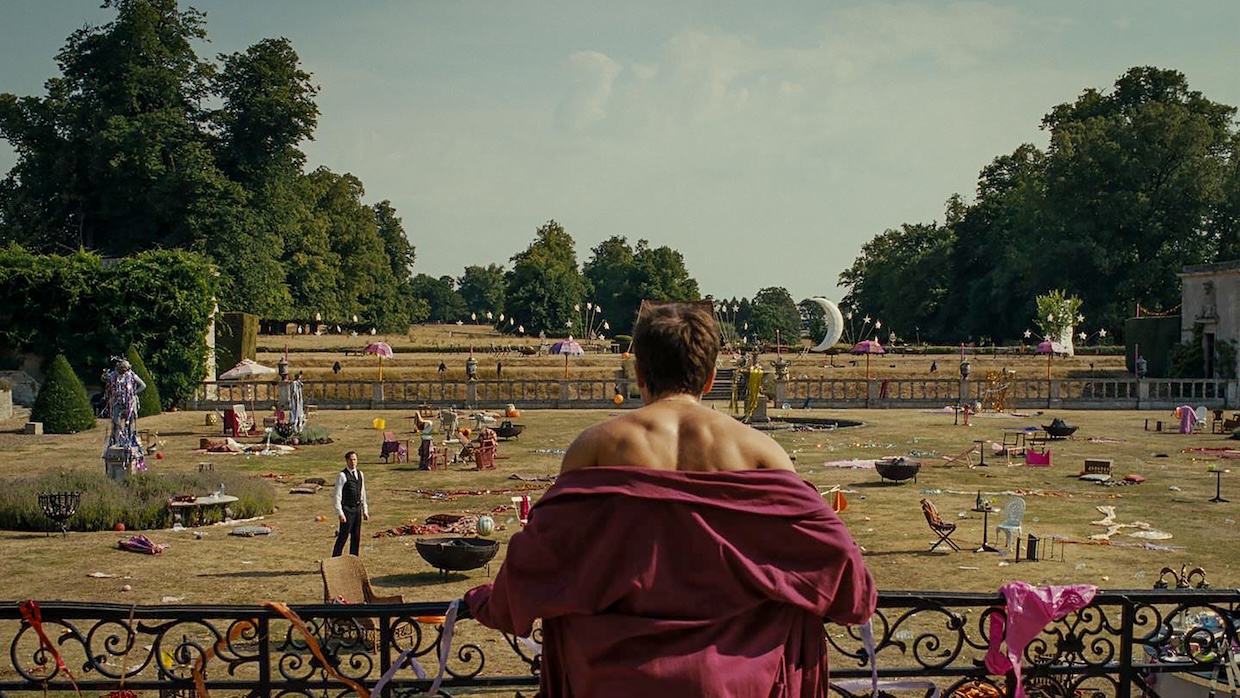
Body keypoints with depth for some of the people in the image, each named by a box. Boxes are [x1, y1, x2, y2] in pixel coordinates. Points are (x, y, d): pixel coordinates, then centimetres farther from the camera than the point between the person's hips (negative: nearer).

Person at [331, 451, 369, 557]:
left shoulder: (360, 474, 10)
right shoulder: (342, 476, -11)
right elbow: (337, 496, -13)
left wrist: (365, 511, 14)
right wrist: (340, 513, -18)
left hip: (357, 509, 7)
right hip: (347, 509, -7)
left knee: (356, 537, 12)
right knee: (343, 537, -5)